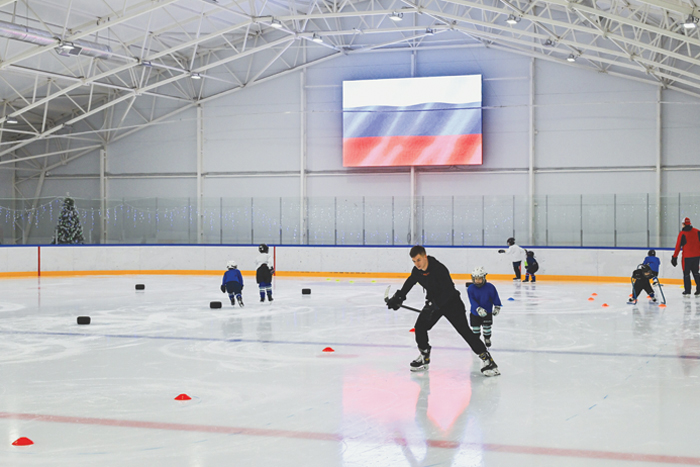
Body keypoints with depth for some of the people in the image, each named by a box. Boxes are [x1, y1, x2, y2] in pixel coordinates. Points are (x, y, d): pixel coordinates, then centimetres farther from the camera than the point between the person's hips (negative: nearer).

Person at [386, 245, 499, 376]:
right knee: (420, 326, 1)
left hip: (451, 302, -7)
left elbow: (448, 291, -34)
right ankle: (424, 357, 21)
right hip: (434, 302, 7)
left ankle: (486, 358, -11)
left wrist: (433, 306, -38)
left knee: (464, 330, -15)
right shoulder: (417, 271, -6)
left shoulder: (439, 269, -30)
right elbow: (409, 283, 17)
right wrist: (398, 297, 12)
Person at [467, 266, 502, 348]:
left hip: (487, 311, 0)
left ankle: (487, 339, 31)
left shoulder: (490, 287, -14)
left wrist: (497, 307, -3)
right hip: (475, 312, 0)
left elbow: (495, 297, -4)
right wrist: (478, 309, -33)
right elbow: (472, 301, -20)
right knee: (475, 327, 7)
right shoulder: (470, 288, -14)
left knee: (487, 326, 6)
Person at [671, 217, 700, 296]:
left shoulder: (682, 233, -8)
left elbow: (678, 246, -7)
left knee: (686, 273, 6)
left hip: (687, 256, -4)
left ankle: (687, 290, 5)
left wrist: (674, 257, -2)